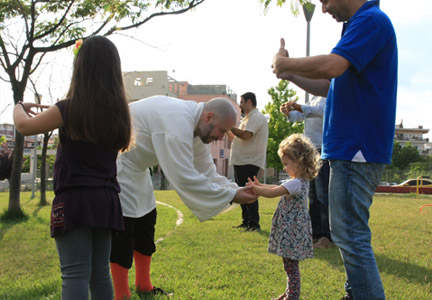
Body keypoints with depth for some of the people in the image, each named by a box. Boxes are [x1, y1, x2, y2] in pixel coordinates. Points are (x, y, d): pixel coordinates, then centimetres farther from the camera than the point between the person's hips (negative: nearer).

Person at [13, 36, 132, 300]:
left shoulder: (69, 110, -10)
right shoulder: (119, 113, 5)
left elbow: (24, 126, 2)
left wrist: (20, 107, 26)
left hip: (74, 199, -6)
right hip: (106, 200, 6)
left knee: (76, 275, -6)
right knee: (100, 274, 15)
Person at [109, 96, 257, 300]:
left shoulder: (195, 126, 0)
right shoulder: (177, 122, -32)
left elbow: (207, 172, 4)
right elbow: (184, 178, -34)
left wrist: (237, 190, -11)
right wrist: (231, 196, -28)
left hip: (134, 166, 10)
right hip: (115, 163, -10)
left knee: (145, 221, 14)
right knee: (123, 225, -9)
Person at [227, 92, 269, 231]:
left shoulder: (256, 117, -10)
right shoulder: (248, 118, 23)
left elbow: (245, 135, -24)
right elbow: (235, 138, 25)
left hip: (249, 162, -10)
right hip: (241, 162, 10)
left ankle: (254, 224, -7)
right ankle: (246, 222, 19)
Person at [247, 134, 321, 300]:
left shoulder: (295, 183, -22)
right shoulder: (301, 181, 11)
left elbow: (272, 193, -22)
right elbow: (279, 188, 23)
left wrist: (254, 188, -10)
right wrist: (260, 185, 19)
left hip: (292, 230, -10)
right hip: (291, 229, 10)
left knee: (291, 265, -1)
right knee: (290, 265, 19)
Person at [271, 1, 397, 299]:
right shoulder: (360, 25, 20)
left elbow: (332, 65, -28)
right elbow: (331, 87, 24)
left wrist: (285, 63, -12)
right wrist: (291, 75, 12)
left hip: (357, 149, -11)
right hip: (352, 149, 11)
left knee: (350, 234, -9)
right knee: (350, 231, 17)